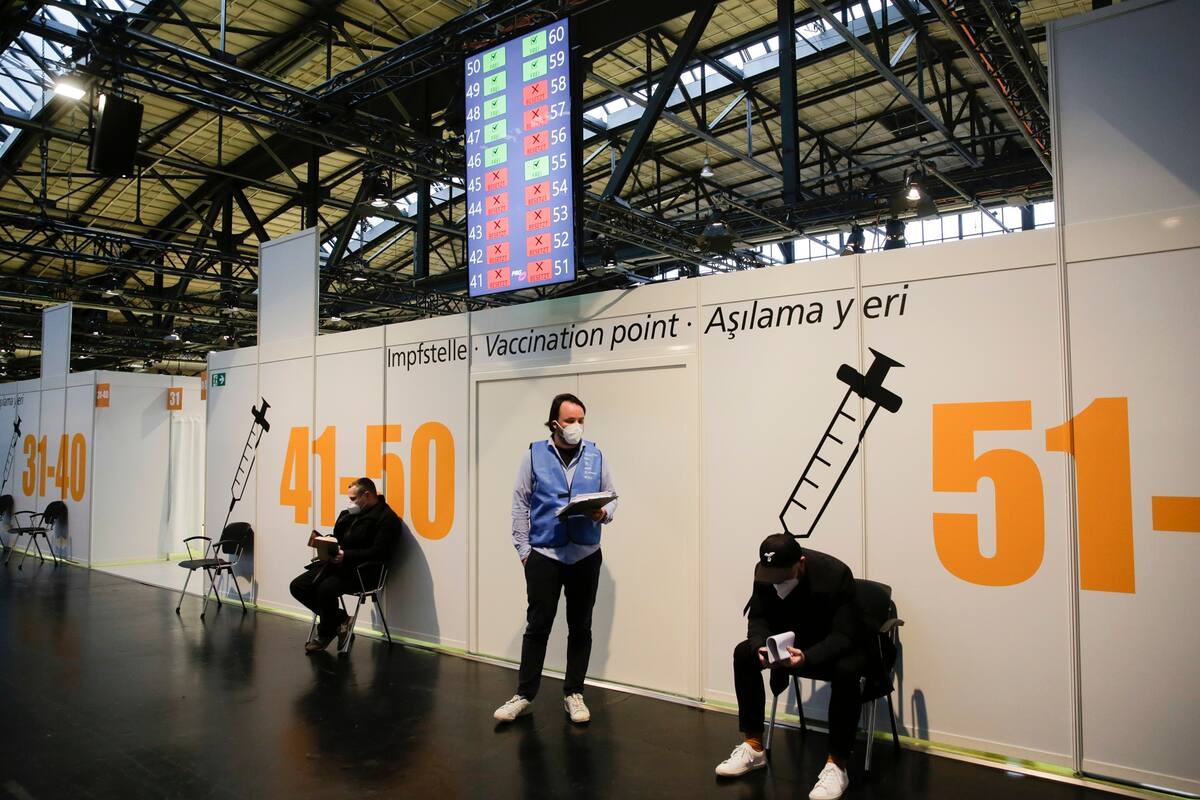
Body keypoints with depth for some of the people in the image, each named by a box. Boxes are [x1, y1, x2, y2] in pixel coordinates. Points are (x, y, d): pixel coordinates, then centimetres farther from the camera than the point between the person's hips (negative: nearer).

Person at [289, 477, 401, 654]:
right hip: (336, 563, 9)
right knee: (298, 586, -4)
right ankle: (339, 619, 5)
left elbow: (379, 553, -18)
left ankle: (325, 633, -2)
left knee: (326, 588, -31)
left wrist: (346, 556, -24)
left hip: (361, 571, -9)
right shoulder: (351, 513, 17)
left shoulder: (386, 518, -10)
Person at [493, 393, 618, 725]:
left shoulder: (595, 455, 5)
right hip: (543, 554, -2)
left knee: (580, 627, 10)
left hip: (586, 555, 2)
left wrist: (604, 514, -14)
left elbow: (612, 497, 9)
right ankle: (524, 695, 16)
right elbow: (520, 503, 1)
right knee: (538, 626, 3)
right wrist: (523, 549, -3)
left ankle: (573, 694, 23)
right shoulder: (534, 455, 0)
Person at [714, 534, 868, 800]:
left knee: (845, 672, -38)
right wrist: (762, 647, -33)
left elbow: (844, 636, -32)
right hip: (796, 641, 5)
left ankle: (837, 765, -22)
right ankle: (753, 747, -5)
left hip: (841, 646, -4)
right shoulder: (766, 572, -18)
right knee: (744, 654, -16)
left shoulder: (836, 574, -32)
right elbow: (758, 618, -10)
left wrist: (807, 658, -49)